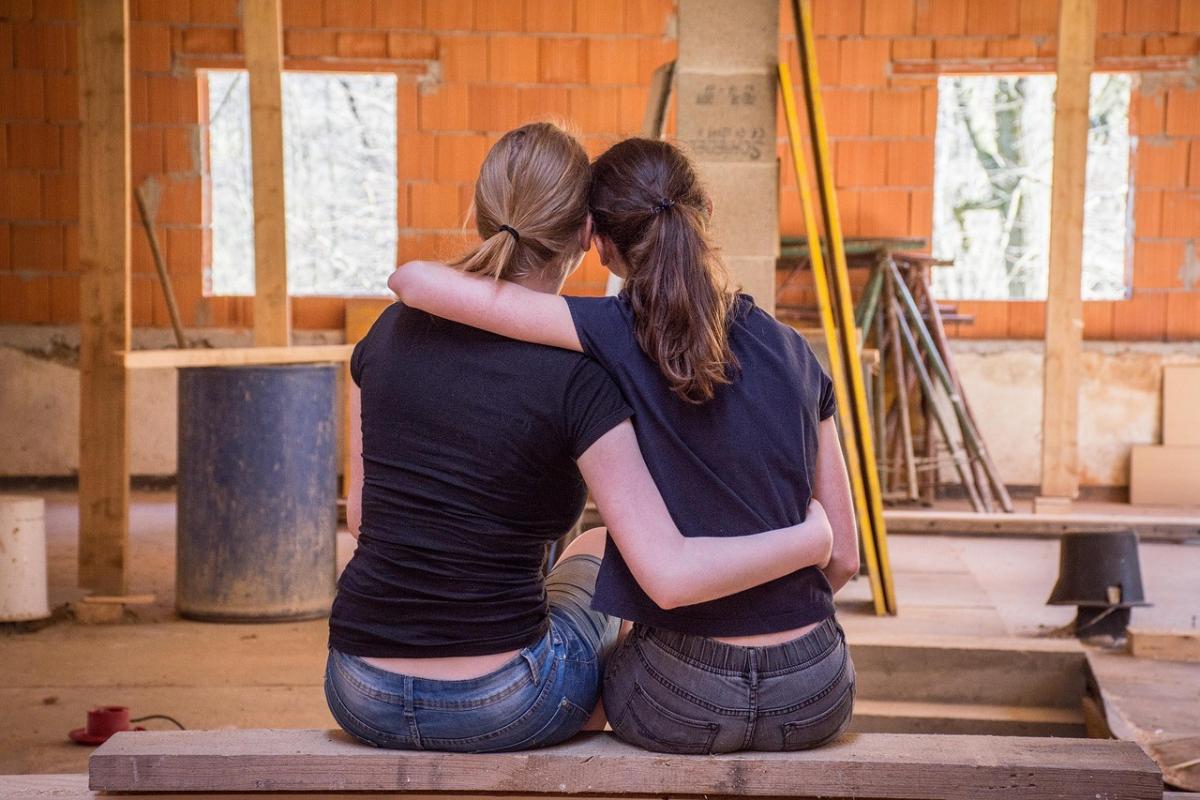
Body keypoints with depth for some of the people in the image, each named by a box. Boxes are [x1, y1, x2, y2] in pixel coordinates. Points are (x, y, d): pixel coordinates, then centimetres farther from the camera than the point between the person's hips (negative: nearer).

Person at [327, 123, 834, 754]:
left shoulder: (391, 333, -1)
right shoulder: (576, 378, -15)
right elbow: (671, 576, -21)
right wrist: (812, 539, -6)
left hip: (360, 696, 4)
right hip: (499, 711, -3)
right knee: (594, 553, 29)